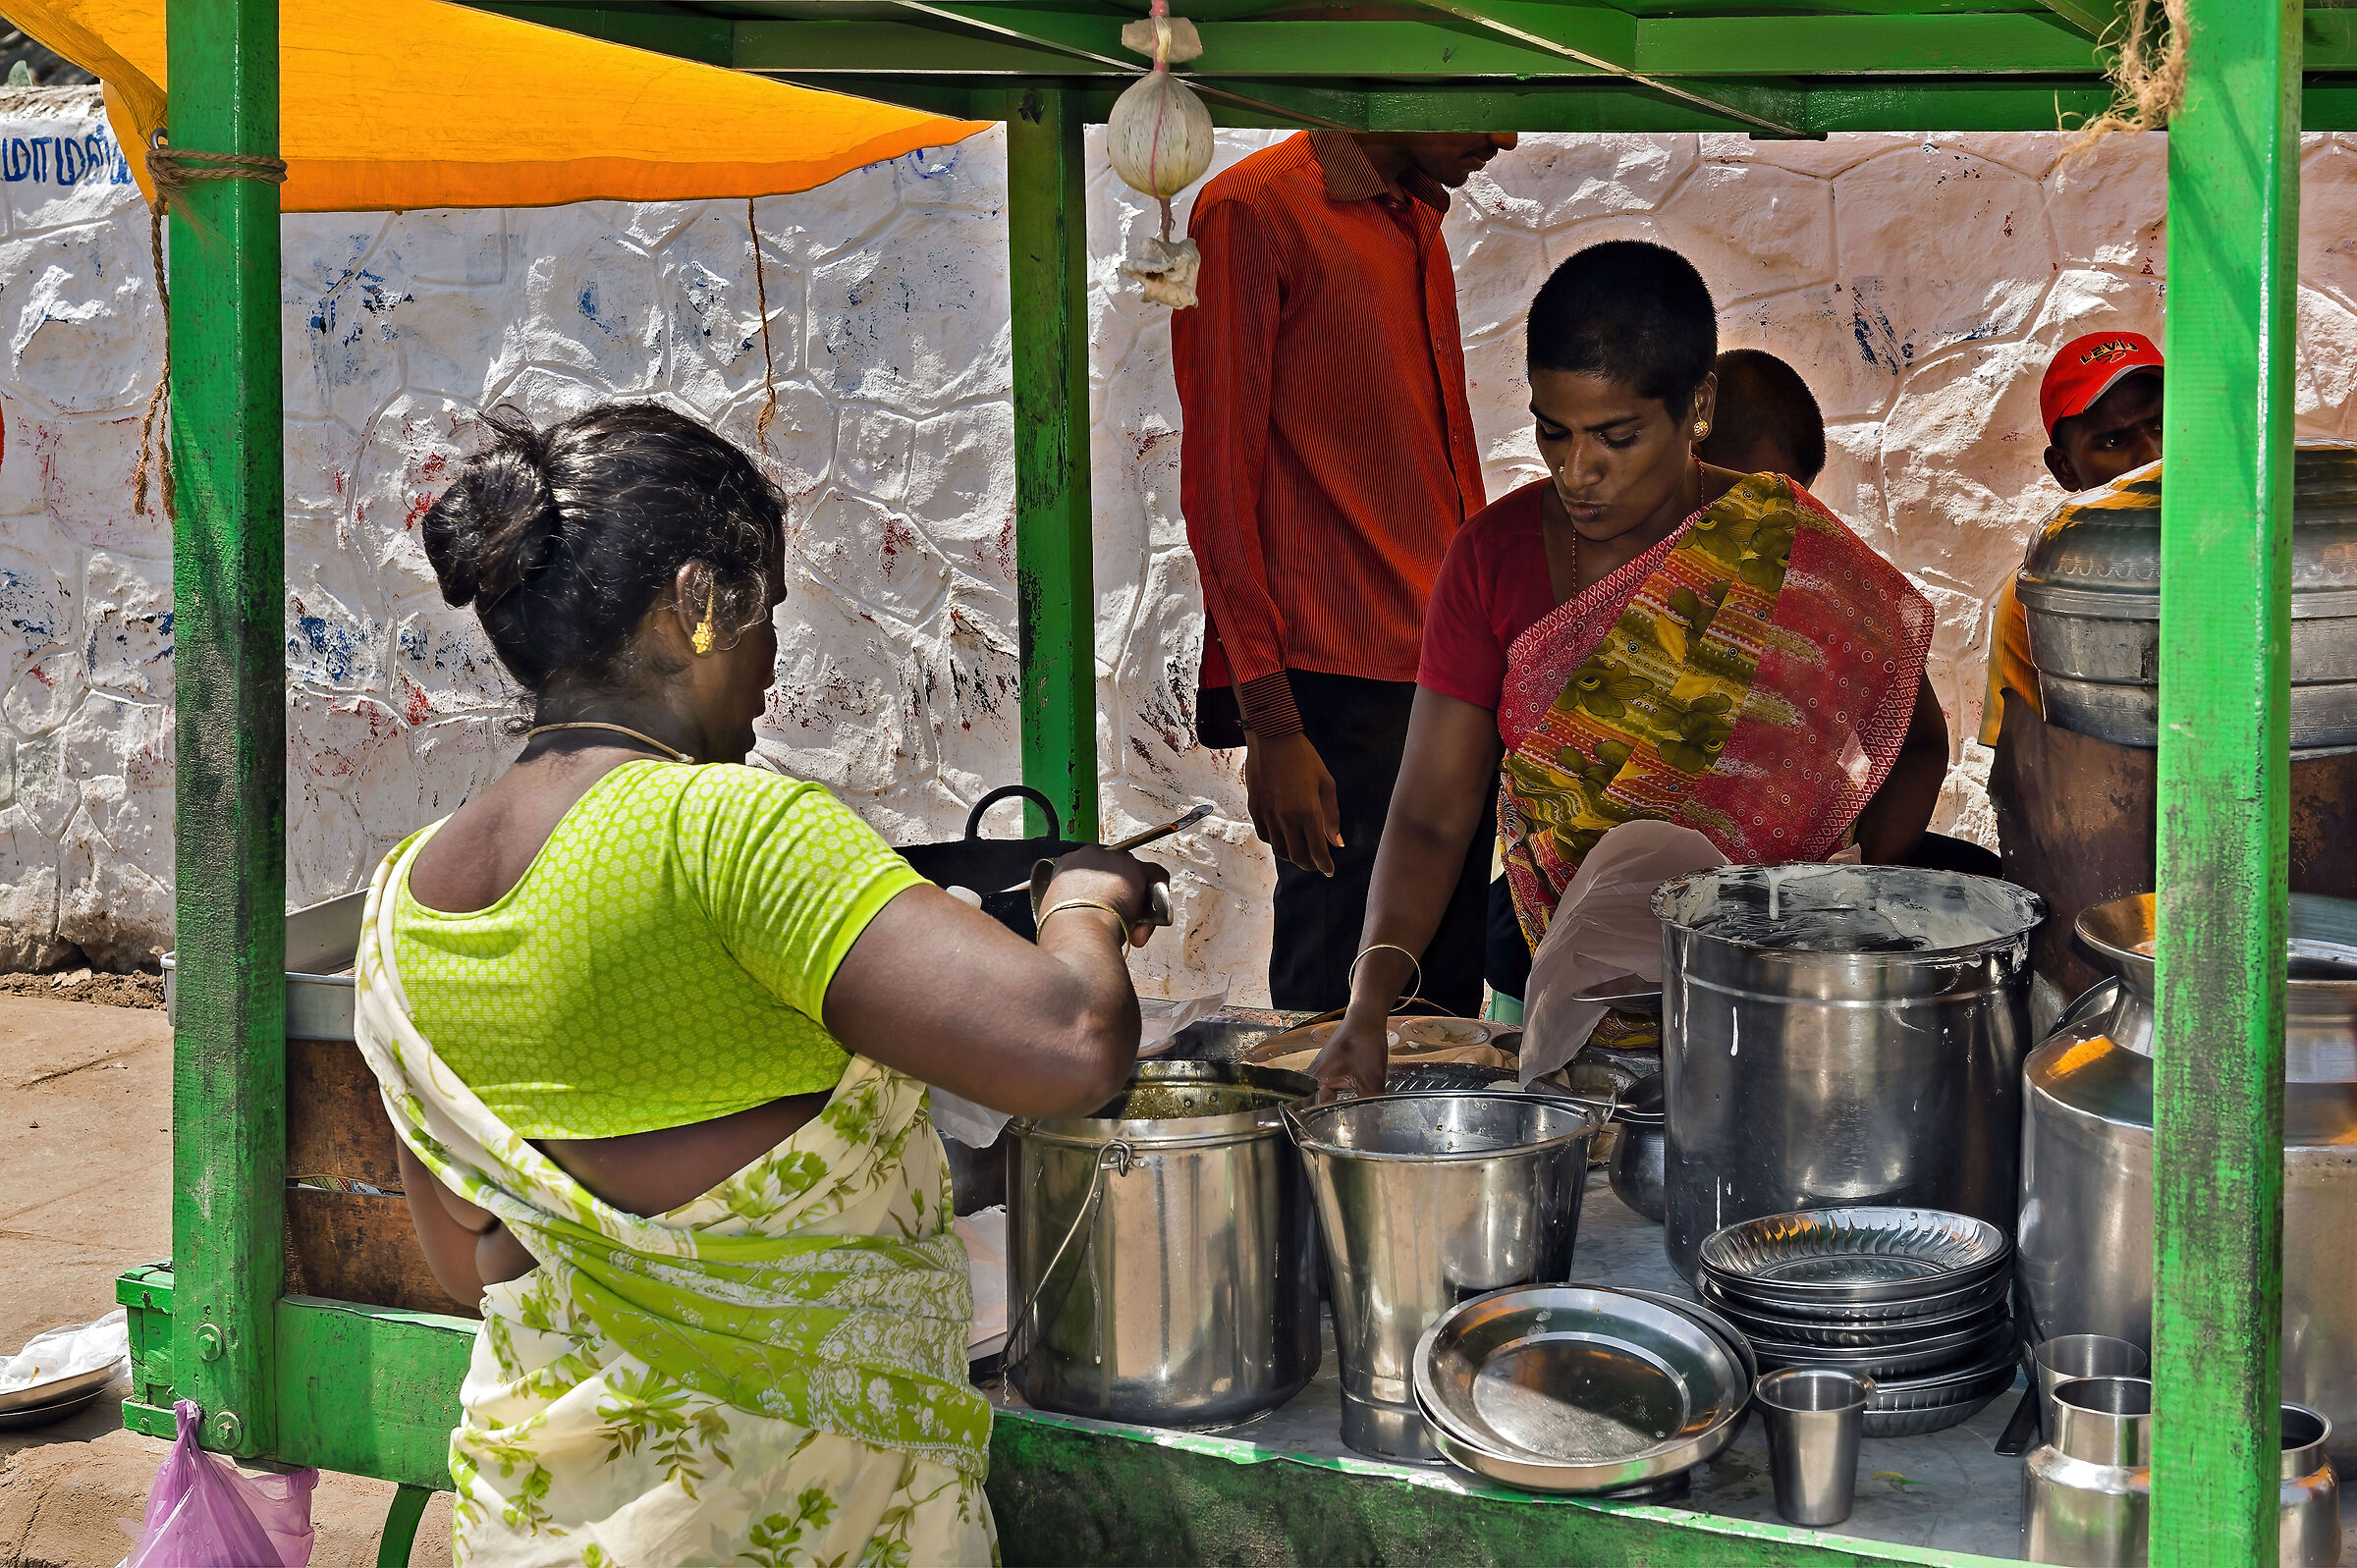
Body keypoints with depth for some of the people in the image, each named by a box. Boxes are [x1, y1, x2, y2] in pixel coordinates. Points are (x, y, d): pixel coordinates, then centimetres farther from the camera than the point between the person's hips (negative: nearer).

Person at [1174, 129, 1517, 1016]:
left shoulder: (1418, 226, 19)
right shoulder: (1254, 212, -7)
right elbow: (1218, 484, -10)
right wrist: (1269, 725, -14)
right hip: (1336, 691, -8)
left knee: (1453, 999, 7)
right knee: (1332, 1007, -4)